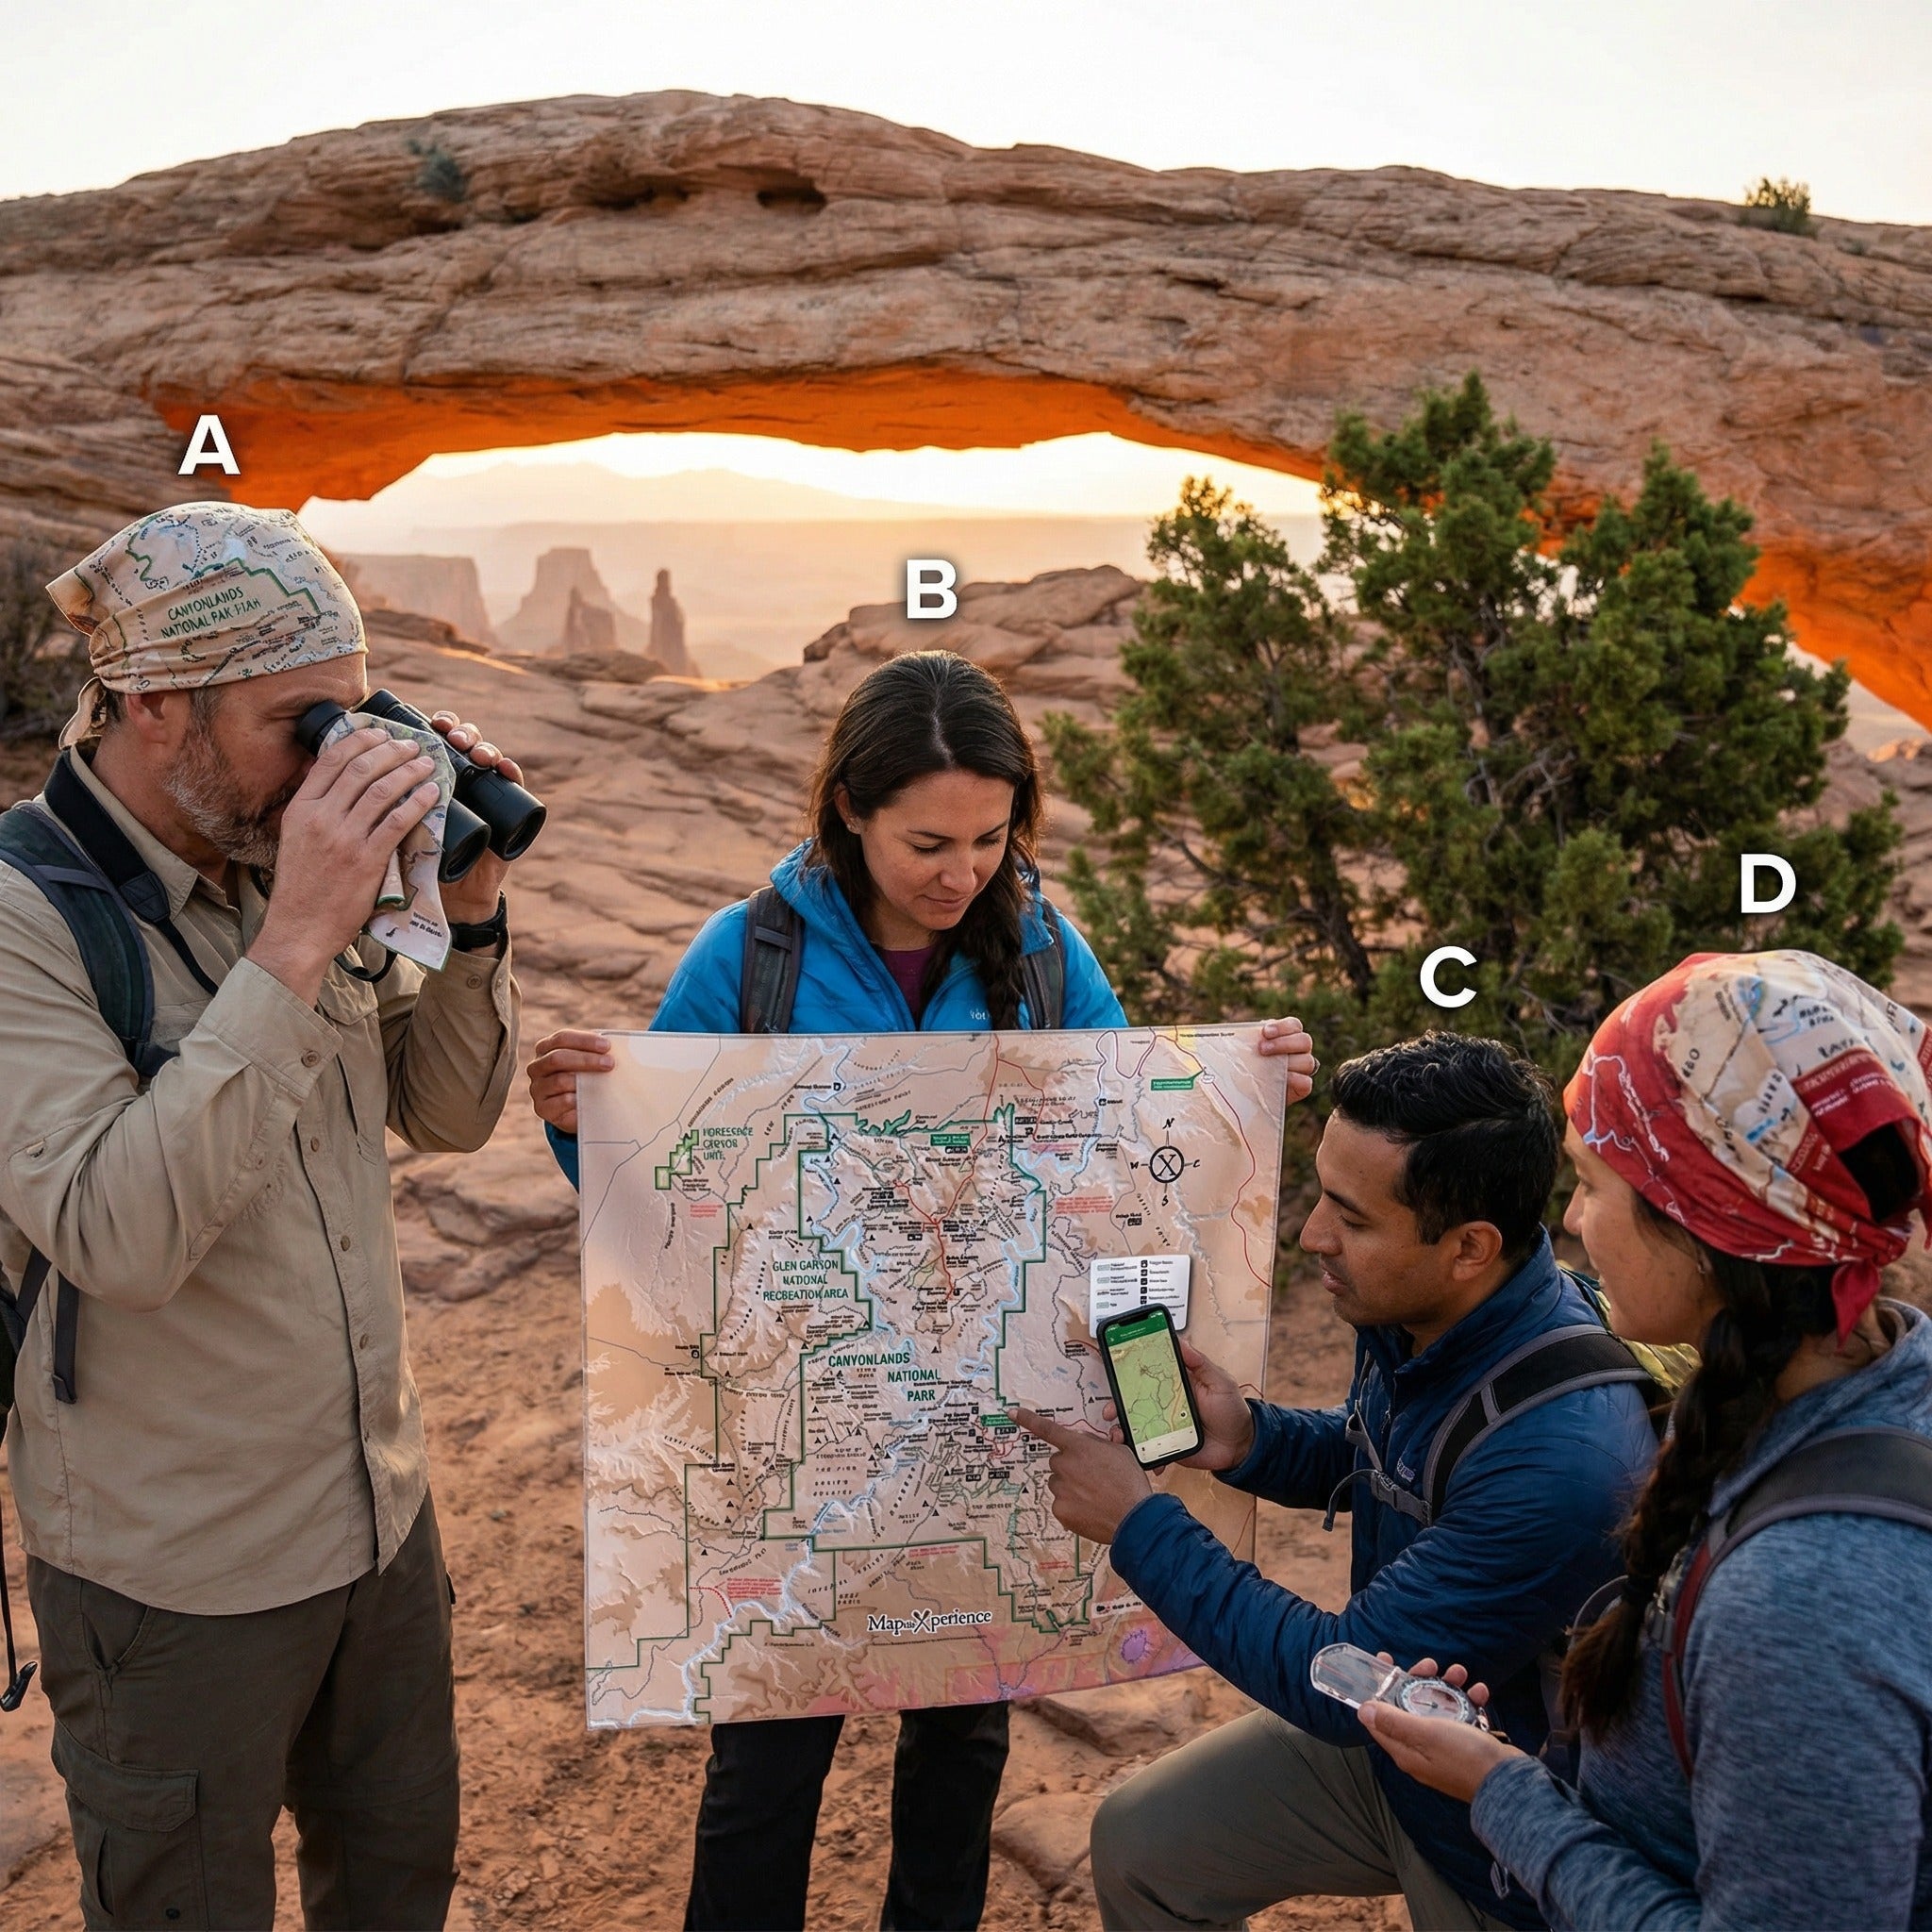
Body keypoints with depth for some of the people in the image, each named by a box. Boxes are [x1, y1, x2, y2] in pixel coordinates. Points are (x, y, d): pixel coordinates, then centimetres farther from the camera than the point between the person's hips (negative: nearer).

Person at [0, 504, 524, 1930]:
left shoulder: (296, 865, -4)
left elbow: (452, 1114, 3)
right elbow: (119, 1237, -33)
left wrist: (470, 905, -12)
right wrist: (295, 948, -35)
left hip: (383, 1510, 6)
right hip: (176, 1580, -5)